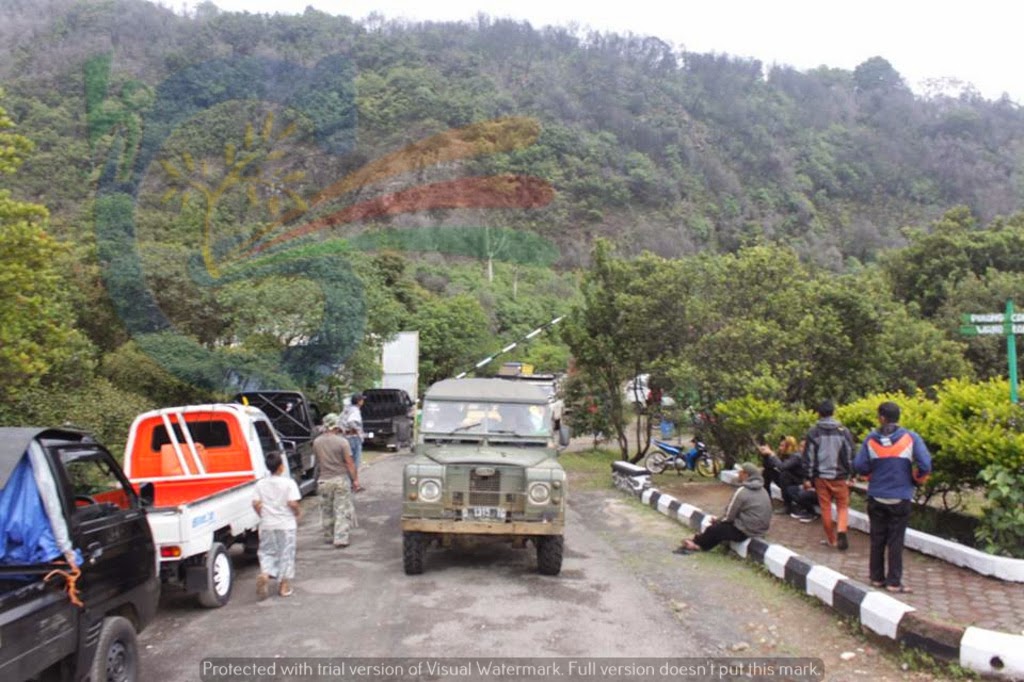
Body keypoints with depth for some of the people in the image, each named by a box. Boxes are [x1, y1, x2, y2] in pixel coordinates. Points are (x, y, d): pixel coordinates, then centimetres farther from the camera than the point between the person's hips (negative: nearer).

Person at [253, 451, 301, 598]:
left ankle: (264, 574, -12)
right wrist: (298, 513, 2)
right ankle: (284, 585, 13)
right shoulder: (289, 483, -10)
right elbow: (292, 503, -16)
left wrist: (264, 516, 12)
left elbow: (256, 504, -3)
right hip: (286, 525, -3)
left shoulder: (261, 484, 1)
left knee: (267, 552, 15)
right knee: (286, 553, 9)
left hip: (267, 525, 3)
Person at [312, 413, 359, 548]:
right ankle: (340, 538, -3)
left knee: (326, 510, 17)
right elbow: (349, 463, -13)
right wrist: (355, 478, -5)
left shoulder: (317, 442, -1)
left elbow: (318, 461, 8)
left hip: (324, 480, 4)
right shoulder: (341, 441, -15)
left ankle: (328, 536, 27)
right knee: (342, 509, 1)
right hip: (340, 479, -4)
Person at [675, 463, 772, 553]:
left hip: (745, 531, -9)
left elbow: (729, 516, -13)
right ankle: (702, 544, 23)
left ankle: (697, 542, 29)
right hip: (760, 529, 9)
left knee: (713, 529, 6)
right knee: (721, 524, 20)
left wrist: (717, 521, 10)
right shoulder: (762, 490, 9)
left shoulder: (742, 491, -18)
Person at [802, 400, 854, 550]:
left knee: (825, 509, 8)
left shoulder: (813, 432, -3)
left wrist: (809, 478, 6)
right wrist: (850, 475, 8)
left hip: (821, 477, 0)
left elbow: (809, 457, -1)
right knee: (843, 506, 10)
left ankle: (831, 539, 15)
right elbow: (850, 455, 0)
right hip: (839, 476, 0)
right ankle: (841, 531, -12)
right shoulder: (843, 431, -3)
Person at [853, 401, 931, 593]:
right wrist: (916, 481, 5)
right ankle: (894, 582, 7)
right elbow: (925, 465, -15)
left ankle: (877, 578, 20)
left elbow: (859, 465, -8)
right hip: (900, 498, -1)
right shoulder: (911, 438, -8)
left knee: (877, 539, 12)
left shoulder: (871, 439, -5)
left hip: (876, 497, 1)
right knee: (895, 540, 5)